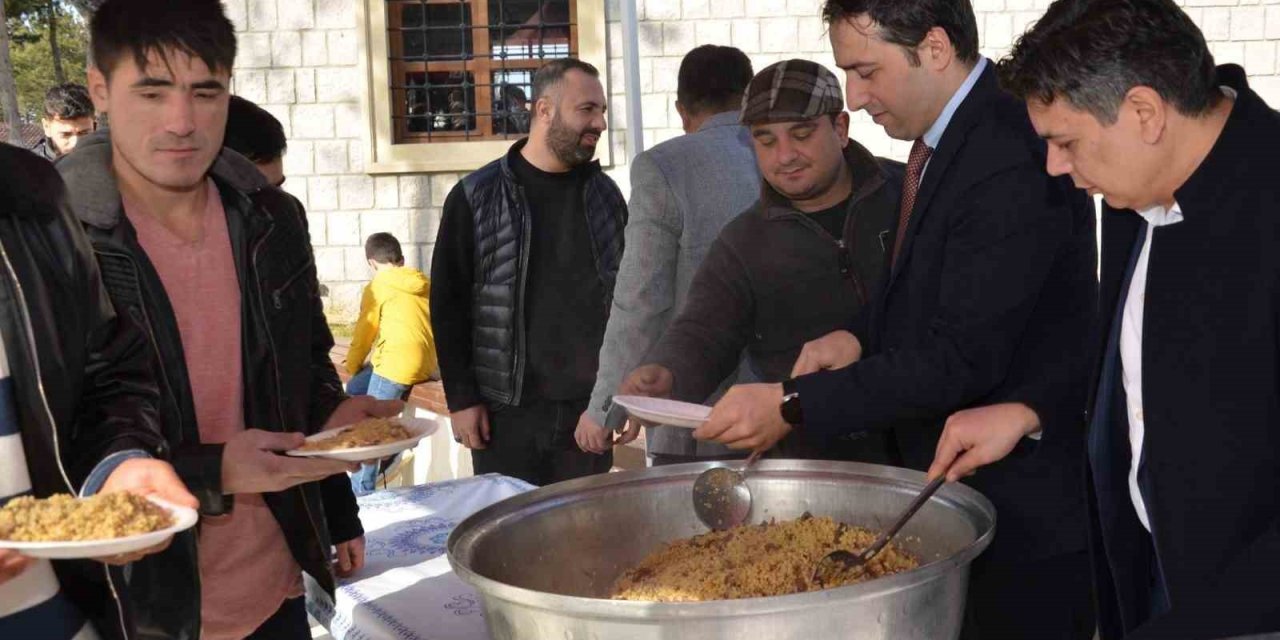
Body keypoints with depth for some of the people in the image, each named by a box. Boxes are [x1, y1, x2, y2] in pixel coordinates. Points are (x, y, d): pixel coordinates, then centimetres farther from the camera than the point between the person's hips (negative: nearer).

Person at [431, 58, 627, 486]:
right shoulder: (477, 197, -2)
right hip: (507, 410, -3)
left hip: (589, 406, 3)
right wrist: (461, 399, -6)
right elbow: (448, 303, -2)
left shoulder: (605, 195, 8)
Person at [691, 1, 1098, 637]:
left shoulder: (1012, 162, -24)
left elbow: (964, 356, -25)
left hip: (1022, 512, -8)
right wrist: (861, 337, -3)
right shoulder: (942, 137, 5)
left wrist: (792, 405, -23)